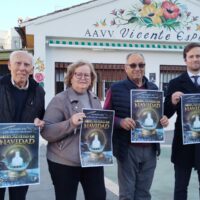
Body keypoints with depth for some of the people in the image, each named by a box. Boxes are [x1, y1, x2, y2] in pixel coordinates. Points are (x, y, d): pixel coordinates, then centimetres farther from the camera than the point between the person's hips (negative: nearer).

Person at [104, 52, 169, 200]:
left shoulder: (153, 88, 10)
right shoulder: (116, 89, -4)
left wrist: (164, 119, -4)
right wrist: (120, 122, -23)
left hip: (150, 148, 4)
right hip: (127, 148, -4)